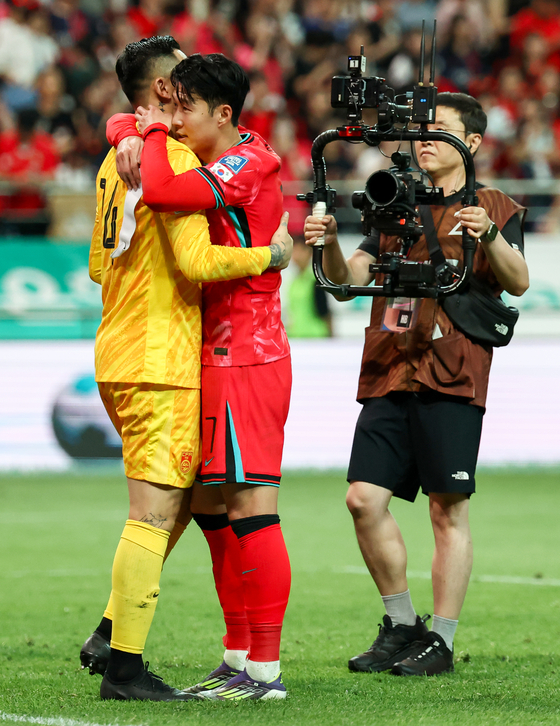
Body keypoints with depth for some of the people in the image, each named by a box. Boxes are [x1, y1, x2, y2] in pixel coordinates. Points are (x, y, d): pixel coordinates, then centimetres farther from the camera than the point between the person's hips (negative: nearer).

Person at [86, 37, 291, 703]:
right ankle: (124, 669, -8)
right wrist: (267, 255, -9)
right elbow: (196, 261, -21)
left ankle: (111, 632, 15)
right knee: (155, 512, -8)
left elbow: (100, 264, 23)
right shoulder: (174, 157, -13)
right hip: (159, 359, -10)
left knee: (178, 499, 18)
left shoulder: (117, 158, 17)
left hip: (118, 351, 10)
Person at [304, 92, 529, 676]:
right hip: (388, 376, 5)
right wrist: (329, 243, -9)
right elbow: (350, 278, 12)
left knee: (448, 510, -4)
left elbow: (518, 282, -11)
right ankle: (401, 625, 11)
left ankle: (441, 641, 2)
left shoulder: (494, 208, 5)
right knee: (364, 499, -4)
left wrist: (491, 237, -30)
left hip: (451, 379, -5)